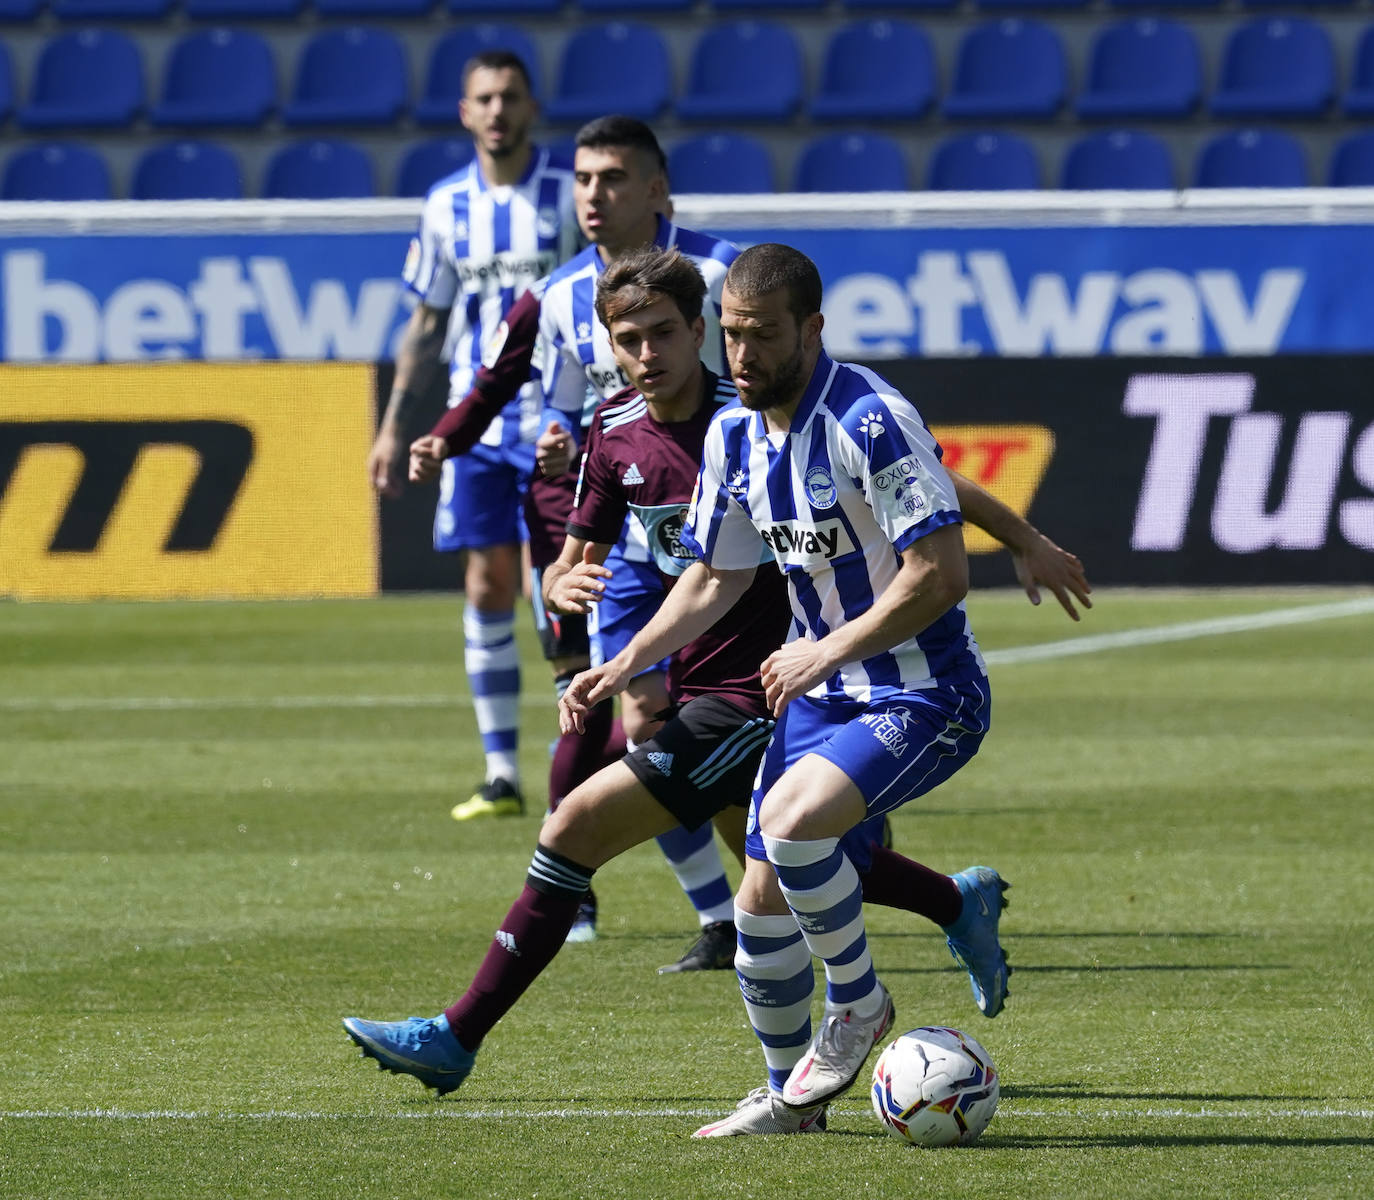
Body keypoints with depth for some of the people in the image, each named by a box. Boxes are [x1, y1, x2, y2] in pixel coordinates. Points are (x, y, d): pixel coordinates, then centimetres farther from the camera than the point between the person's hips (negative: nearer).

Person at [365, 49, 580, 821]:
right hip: (476, 419, 4)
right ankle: (502, 777, 6)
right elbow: (427, 326, 15)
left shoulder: (574, 193, -3)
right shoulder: (448, 204, 8)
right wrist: (395, 425, 11)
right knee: (489, 589, 1)